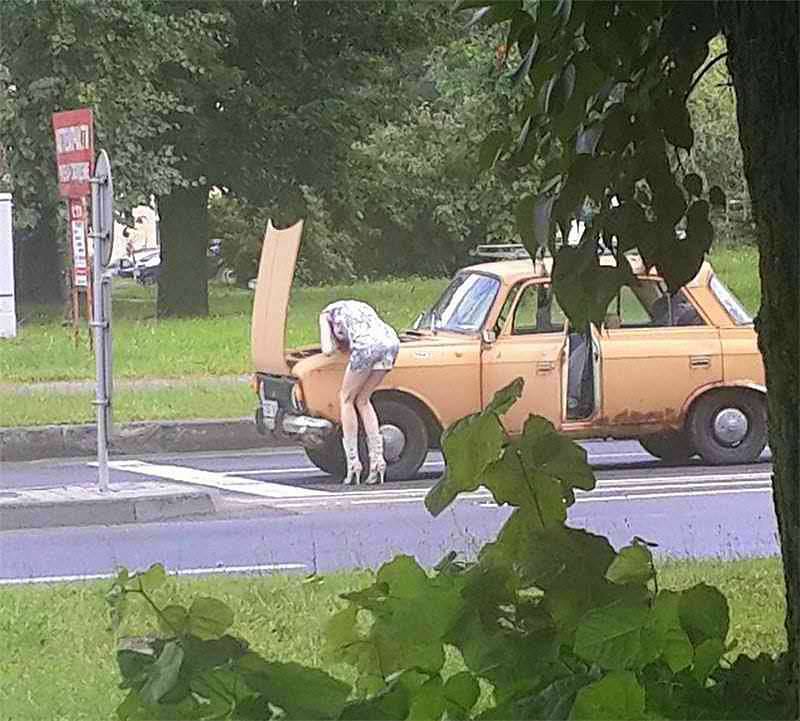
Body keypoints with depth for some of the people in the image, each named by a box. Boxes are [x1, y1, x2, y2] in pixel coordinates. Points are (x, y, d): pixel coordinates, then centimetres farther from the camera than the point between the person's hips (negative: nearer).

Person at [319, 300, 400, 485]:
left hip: (368, 344, -5)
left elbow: (327, 350, 12)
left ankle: (353, 463, 7)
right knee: (362, 400, 20)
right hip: (391, 340, 5)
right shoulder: (362, 307, 41)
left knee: (347, 399, 14)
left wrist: (336, 345, 34)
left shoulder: (327, 313, 24)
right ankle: (377, 461, 10)